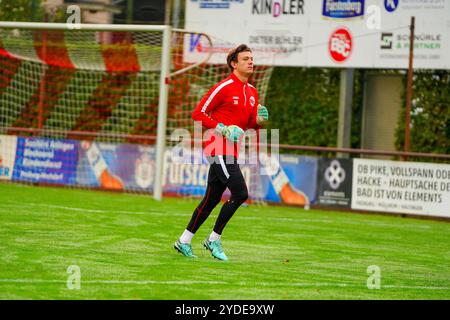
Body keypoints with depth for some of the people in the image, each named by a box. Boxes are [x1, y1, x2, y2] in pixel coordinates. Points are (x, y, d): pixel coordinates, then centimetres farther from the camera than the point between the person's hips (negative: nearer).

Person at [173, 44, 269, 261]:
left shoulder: (252, 92, 14)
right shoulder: (224, 88, -11)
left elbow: (248, 124, 22)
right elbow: (198, 113, -11)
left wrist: (259, 121, -1)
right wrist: (222, 129, -19)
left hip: (230, 151, 9)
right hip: (218, 148, -9)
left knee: (212, 199, 12)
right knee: (240, 193, -16)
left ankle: (184, 241, 21)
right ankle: (214, 239, -4)